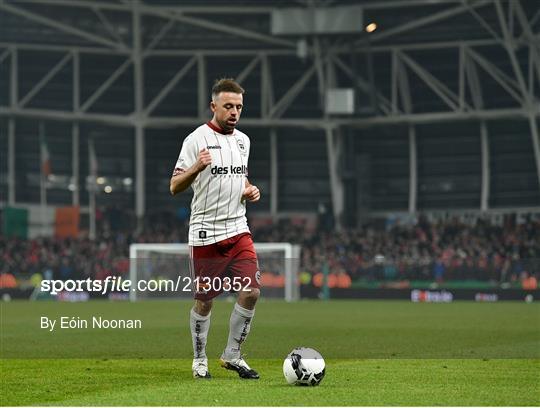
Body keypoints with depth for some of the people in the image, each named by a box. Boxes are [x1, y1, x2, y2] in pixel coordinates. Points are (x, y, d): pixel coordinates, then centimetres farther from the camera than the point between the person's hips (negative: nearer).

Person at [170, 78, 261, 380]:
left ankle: (232, 355, 11)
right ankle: (200, 360, 18)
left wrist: (250, 191, 5)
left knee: (251, 292, -4)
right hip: (206, 232, -5)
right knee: (205, 300, 1)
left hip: (238, 229, 5)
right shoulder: (197, 139, -9)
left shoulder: (243, 140, 11)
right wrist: (196, 168, -31)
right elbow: (175, 187, -12)